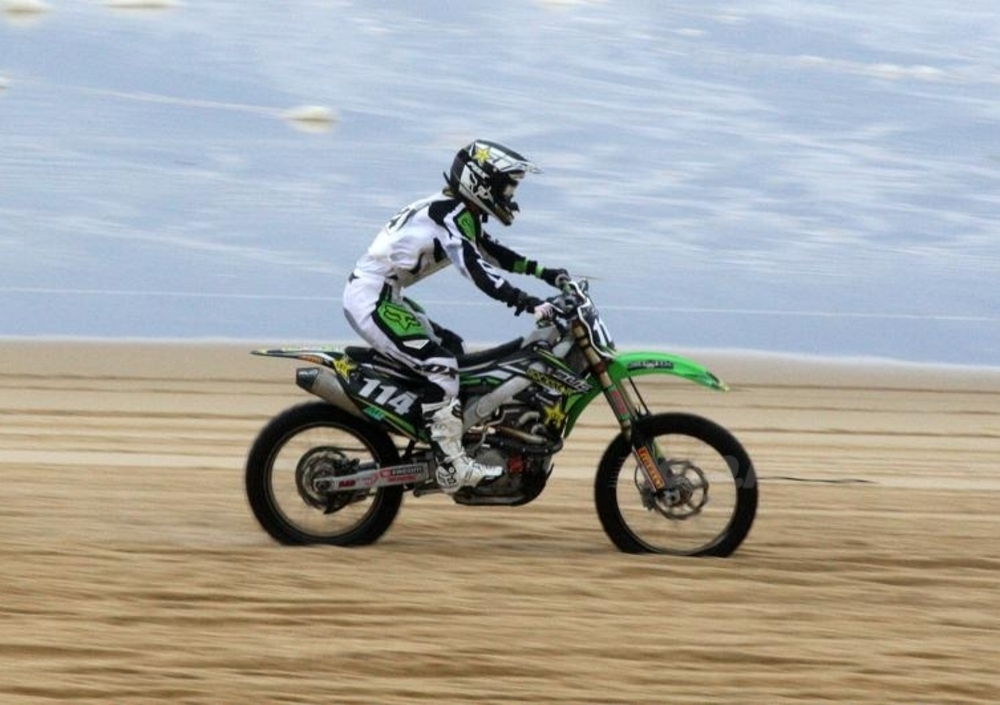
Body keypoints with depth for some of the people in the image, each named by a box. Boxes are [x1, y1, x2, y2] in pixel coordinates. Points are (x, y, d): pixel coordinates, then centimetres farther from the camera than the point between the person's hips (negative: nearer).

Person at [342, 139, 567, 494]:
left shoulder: (458, 212, 14)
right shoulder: (451, 214, -17)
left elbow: (490, 251, 25)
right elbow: (474, 268, -30)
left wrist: (544, 272, 16)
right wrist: (527, 302, -37)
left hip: (385, 295, 11)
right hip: (372, 298, -11)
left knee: (450, 346, 19)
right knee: (440, 365, -19)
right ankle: (451, 466, -23)